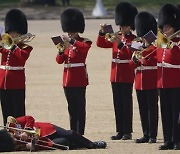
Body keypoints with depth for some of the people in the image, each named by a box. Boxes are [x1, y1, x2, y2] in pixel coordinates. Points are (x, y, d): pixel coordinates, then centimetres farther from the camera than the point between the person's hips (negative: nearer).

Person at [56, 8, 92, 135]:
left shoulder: (84, 42, -2)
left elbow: (85, 47, -27)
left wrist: (71, 41, -32)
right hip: (68, 80, 7)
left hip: (79, 79, -7)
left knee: (80, 108, -6)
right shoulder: (66, 43, 15)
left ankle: (80, 134, -6)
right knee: (72, 109, 10)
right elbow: (59, 60, 8)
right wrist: (62, 50, -10)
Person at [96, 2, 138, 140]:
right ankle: (120, 131, 13)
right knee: (117, 103, 8)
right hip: (115, 76, 6)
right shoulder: (116, 37, 13)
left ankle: (128, 132, -1)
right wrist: (102, 32, -4)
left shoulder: (133, 39, -5)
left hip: (127, 77, -6)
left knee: (126, 103, -4)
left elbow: (130, 53, -20)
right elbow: (101, 44, 12)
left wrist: (120, 43, -31)